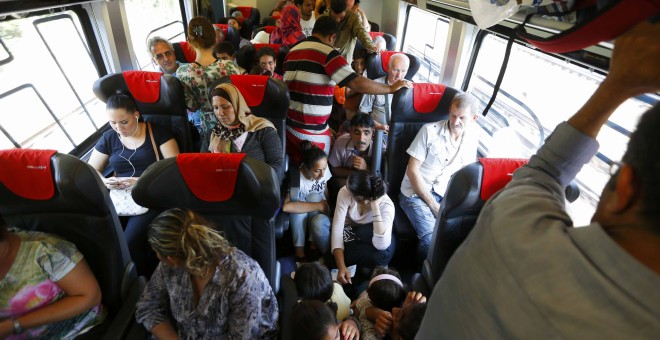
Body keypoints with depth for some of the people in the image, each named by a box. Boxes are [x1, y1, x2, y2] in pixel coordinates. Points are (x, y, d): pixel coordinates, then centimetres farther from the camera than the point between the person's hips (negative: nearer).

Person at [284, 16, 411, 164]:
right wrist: (391, 88, -9)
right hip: (311, 131, -6)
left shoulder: (292, 51, 9)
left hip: (289, 124, 7)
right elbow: (357, 83, -20)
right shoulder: (327, 53, -12)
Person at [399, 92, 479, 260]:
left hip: (444, 195, 5)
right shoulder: (430, 131, -11)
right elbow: (412, 170, -11)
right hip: (416, 192, -4)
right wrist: (433, 204, -12)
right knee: (432, 239, -26)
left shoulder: (473, 138, 4)